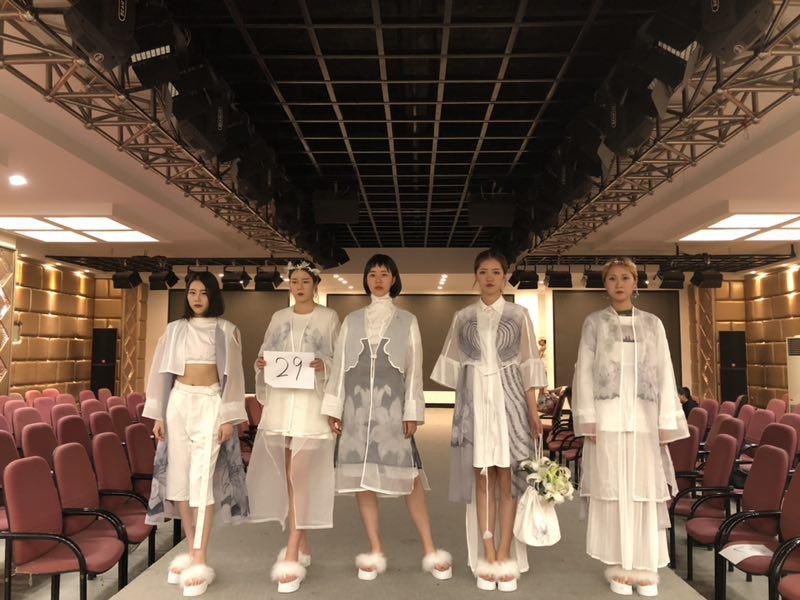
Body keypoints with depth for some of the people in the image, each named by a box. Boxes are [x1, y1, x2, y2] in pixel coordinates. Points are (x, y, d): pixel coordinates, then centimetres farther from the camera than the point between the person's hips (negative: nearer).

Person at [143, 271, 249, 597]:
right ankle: (191, 551, 21)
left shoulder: (226, 330, 2)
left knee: (202, 479, -7)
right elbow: (162, 371, 10)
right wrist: (158, 415, 5)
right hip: (179, 403, 4)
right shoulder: (175, 329, 10)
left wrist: (229, 418, -7)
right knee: (179, 477, 6)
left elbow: (233, 375, -1)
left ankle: (200, 562, 0)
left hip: (210, 404, -3)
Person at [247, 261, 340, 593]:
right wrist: (262, 364, -5)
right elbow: (265, 356, 16)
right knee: (287, 475, 8)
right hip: (279, 400, 4)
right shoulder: (278, 318, 15)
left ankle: (291, 557, -5)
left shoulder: (329, 318, 4)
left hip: (310, 401, -4)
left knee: (298, 475, -9)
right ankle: (301, 544, 24)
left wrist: (324, 366, -18)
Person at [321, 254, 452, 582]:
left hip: (392, 402, -2)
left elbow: (414, 368, 4)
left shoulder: (406, 320, 8)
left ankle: (430, 551, 5)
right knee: (361, 474, 2)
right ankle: (375, 552, 13)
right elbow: (340, 365, 10)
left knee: (407, 473, -6)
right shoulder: (351, 320, 12)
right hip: (357, 401, 2)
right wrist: (334, 408, 4)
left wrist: (412, 412, -3)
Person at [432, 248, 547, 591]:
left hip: (509, 401, -1)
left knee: (507, 479, 0)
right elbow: (455, 366, 9)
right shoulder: (462, 317, 8)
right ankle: (488, 559, 10)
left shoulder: (519, 315, 5)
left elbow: (528, 366, 3)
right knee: (481, 479, 2)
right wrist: (461, 407, 4)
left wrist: (533, 409, -2)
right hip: (474, 402, 1)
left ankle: (504, 557, 8)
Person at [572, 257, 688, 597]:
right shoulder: (594, 323, 6)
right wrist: (588, 420, -7)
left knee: (645, 490, 2)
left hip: (643, 417, 2)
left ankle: (645, 567, 12)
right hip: (607, 416, -1)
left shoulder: (652, 324, 11)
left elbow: (664, 374, 8)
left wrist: (666, 423, 2)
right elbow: (584, 372, 1)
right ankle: (619, 566, 10)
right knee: (612, 490, -1)